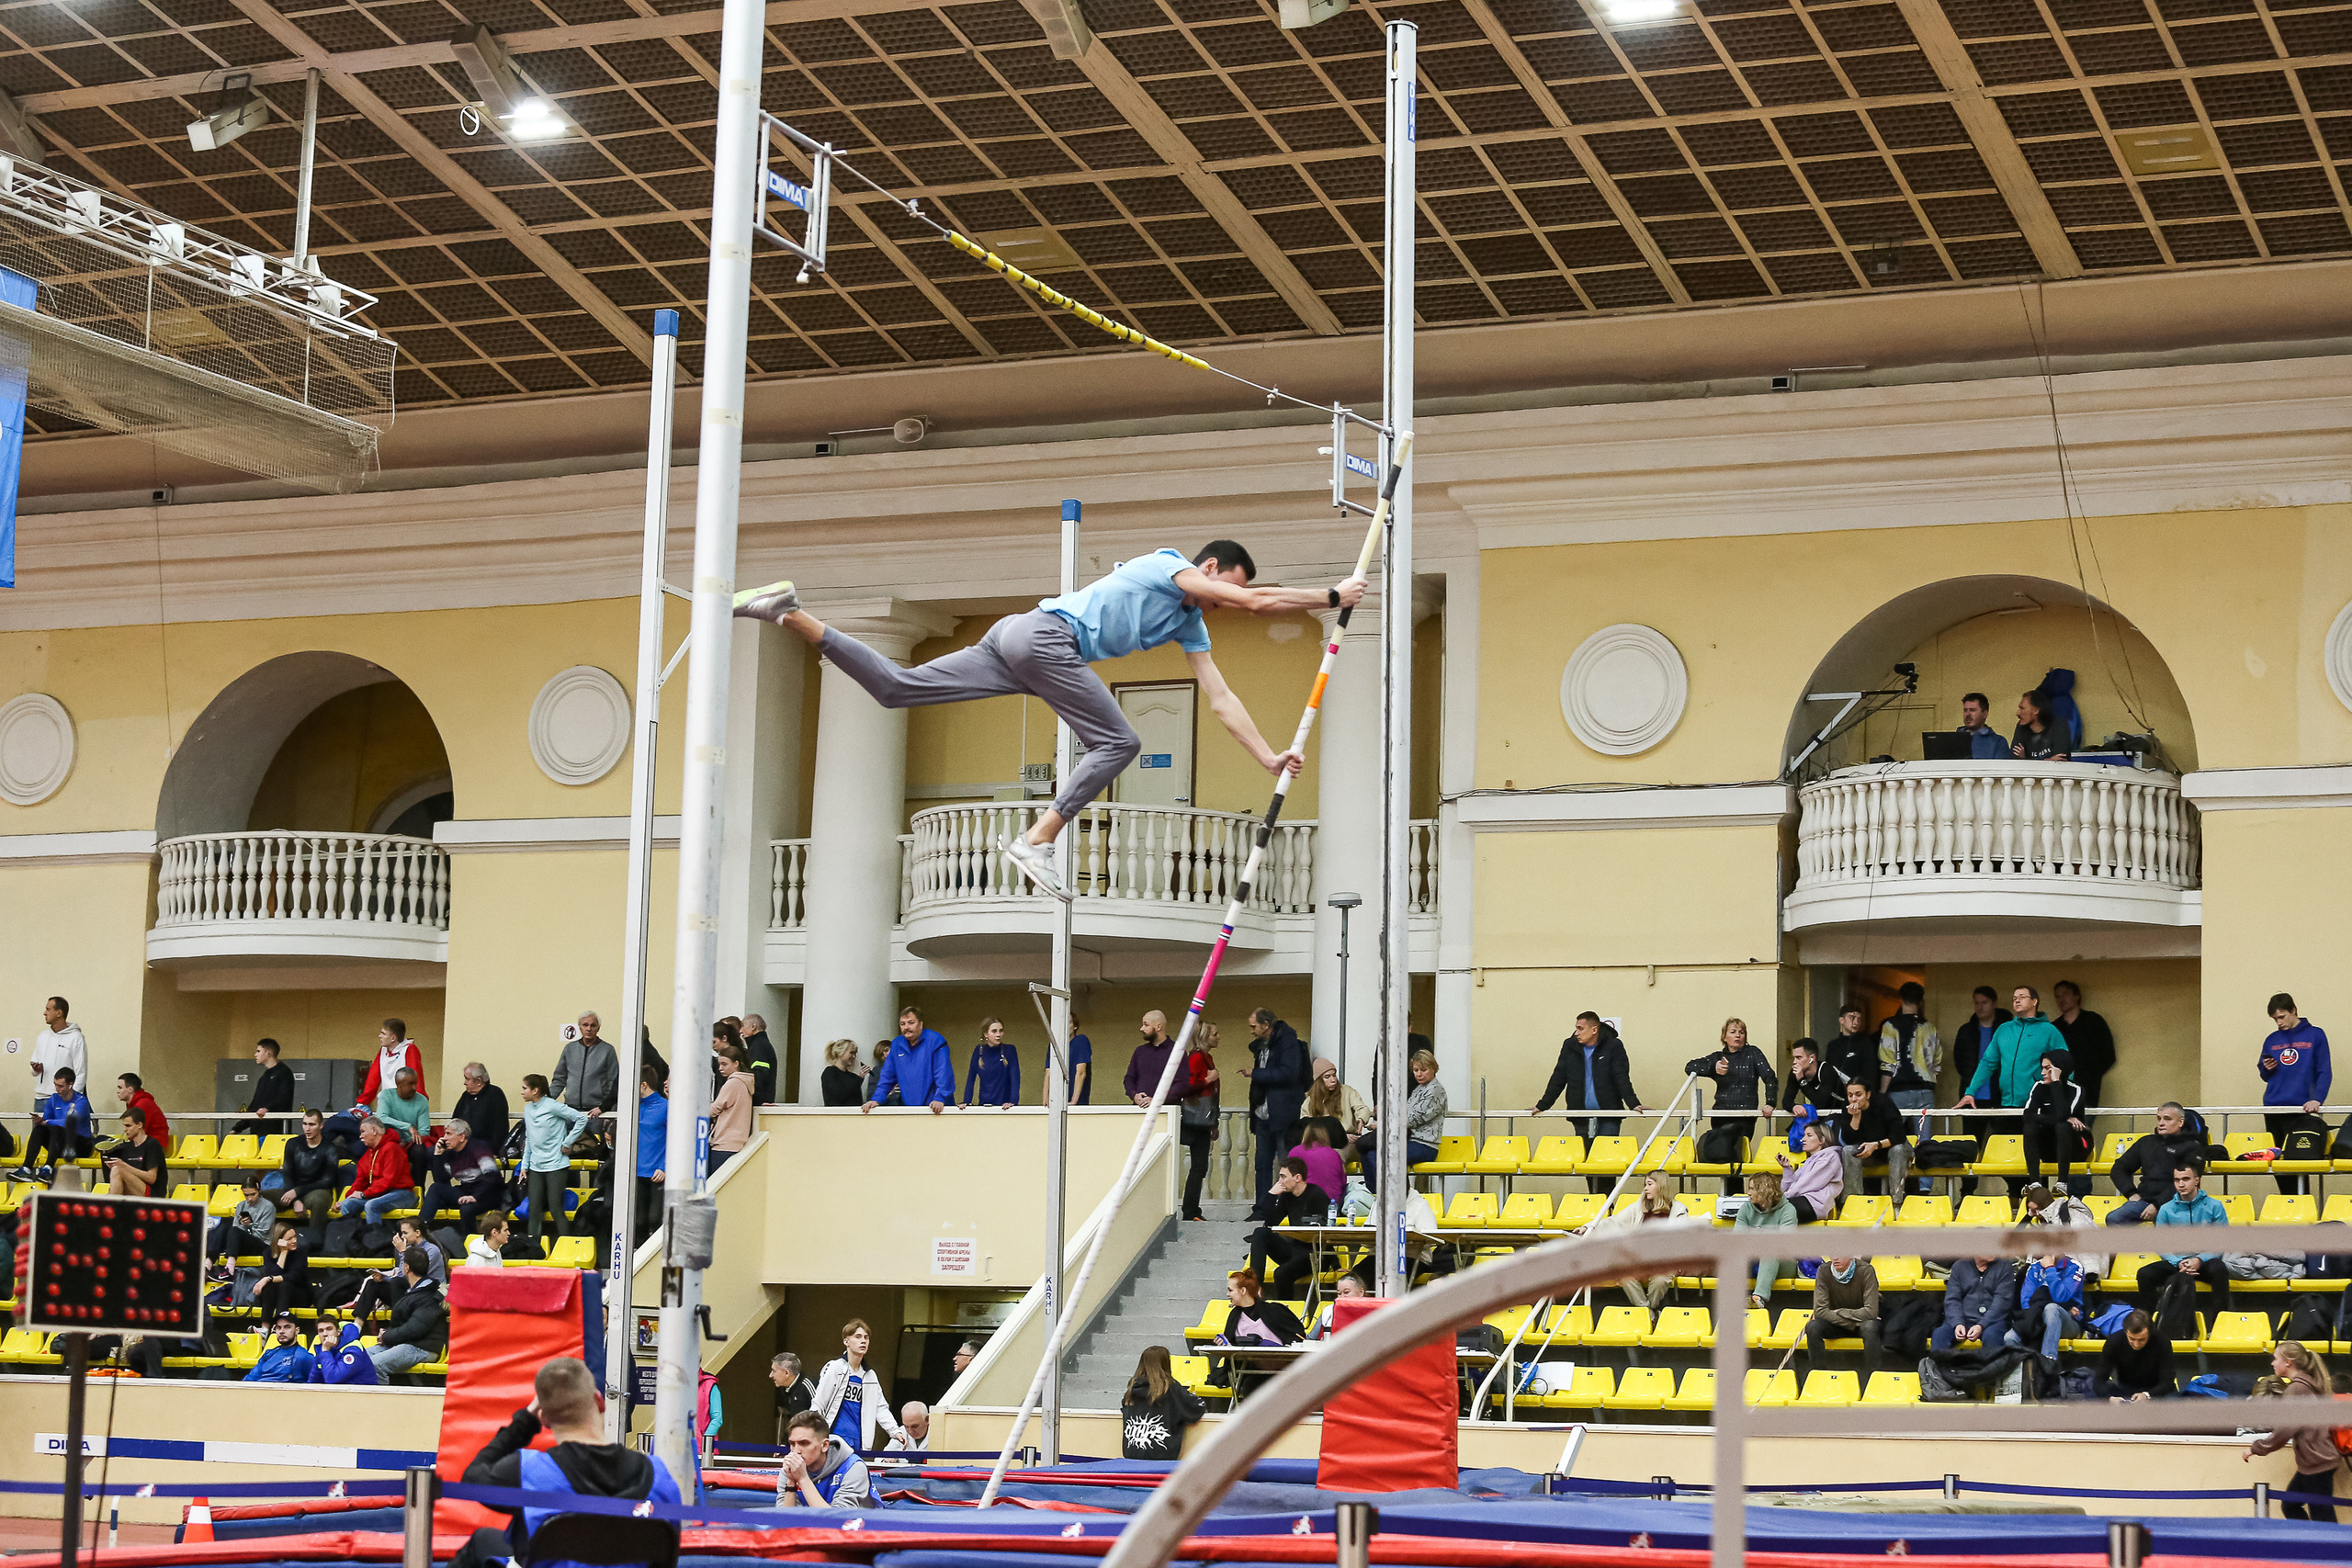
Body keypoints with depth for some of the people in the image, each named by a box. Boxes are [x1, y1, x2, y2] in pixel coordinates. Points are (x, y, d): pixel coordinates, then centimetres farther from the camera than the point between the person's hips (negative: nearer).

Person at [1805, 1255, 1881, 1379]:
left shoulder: (1865, 1271, -20)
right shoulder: (1824, 1271, -14)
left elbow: (1871, 1312, -26)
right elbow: (1820, 1311, -19)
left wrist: (1838, 1312, -19)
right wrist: (1852, 1323, -25)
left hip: (1861, 1322, -2)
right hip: (1835, 1323, 2)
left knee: (1869, 1326, -36)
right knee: (1812, 1326, -27)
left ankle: (1870, 1377, -24)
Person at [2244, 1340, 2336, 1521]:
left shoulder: (2297, 1389, -18)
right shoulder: (2309, 1383, 12)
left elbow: (2285, 1431, -20)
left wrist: (2256, 1449, -10)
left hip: (2316, 1463, -10)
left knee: (2322, 1517, -5)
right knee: (2289, 1506, 17)